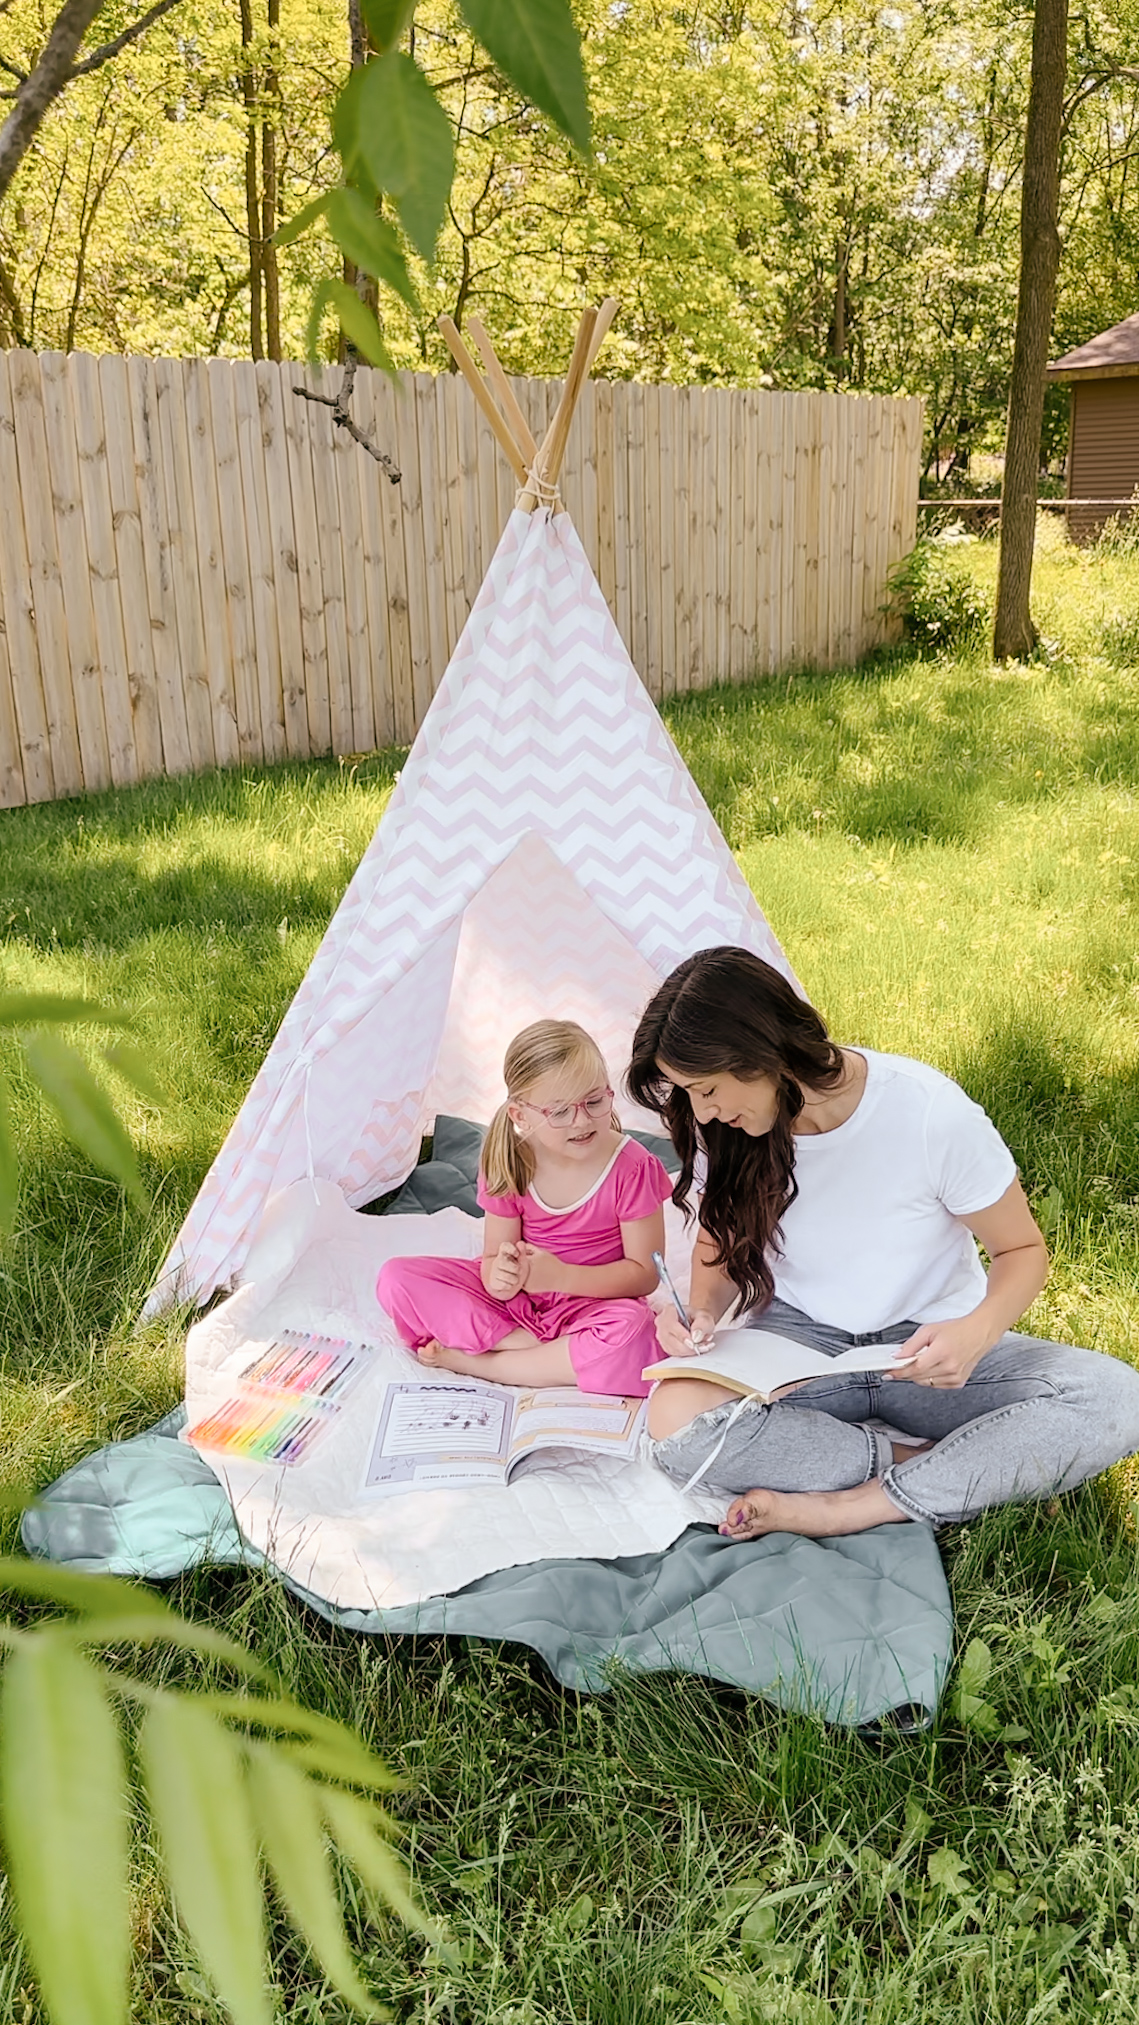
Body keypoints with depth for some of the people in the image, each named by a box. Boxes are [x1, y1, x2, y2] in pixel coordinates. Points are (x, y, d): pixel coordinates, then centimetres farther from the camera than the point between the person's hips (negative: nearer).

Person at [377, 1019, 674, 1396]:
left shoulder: (632, 1168, -17)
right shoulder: (507, 1166, -8)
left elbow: (645, 1273, -14)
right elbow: (493, 1258, -5)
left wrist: (560, 1276, -27)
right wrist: (498, 1276, -31)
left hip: (592, 1302, -3)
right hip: (516, 1297, 3)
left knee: (634, 1336, -39)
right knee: (397, 1279, -15)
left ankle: (474, 1361, -22)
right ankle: (538, 1350, -20)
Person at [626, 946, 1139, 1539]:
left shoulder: (929, 1111, -21)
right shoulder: (724, 1130, -9)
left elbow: (1022, 1250, -8)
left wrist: (979, 1331, -29)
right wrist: (703, 1313, -13)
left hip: (927, 1352, -1)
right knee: (675, 1420, -31)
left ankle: (851, 1507, -24)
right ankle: (935, 1466, -17)